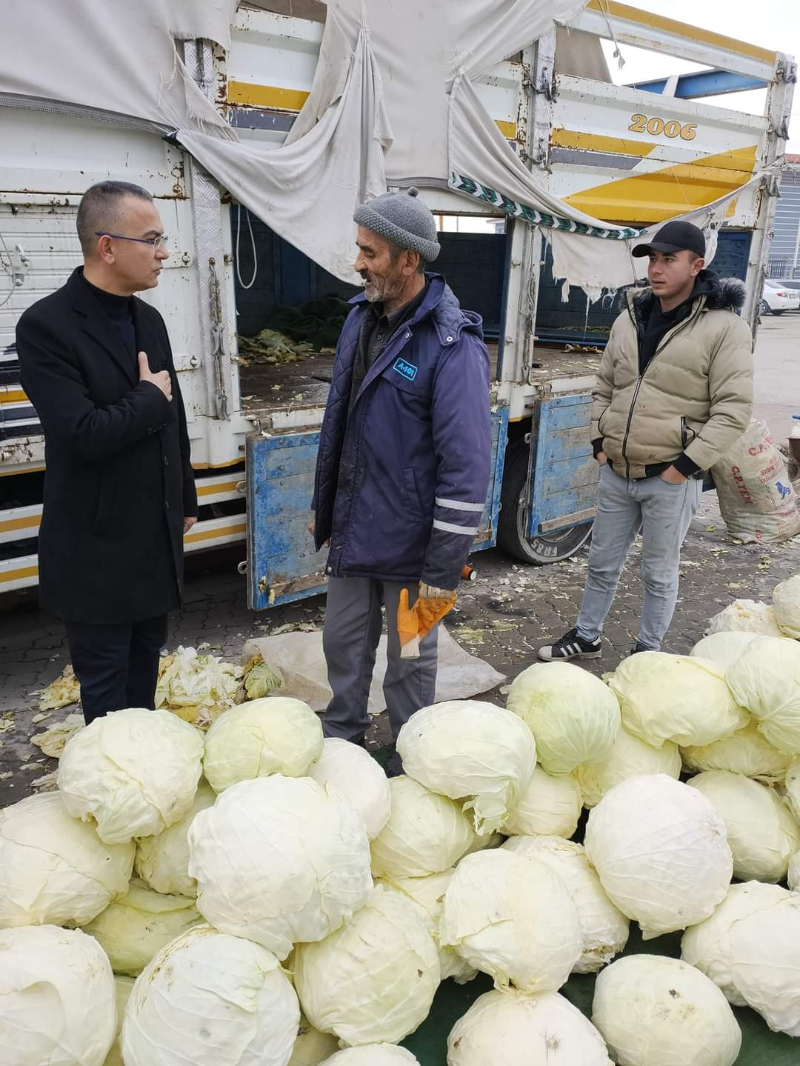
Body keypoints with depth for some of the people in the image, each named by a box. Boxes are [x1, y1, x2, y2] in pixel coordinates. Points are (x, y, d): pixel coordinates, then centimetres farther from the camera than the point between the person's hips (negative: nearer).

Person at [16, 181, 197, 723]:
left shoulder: (148, 319, 7)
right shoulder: (45, 326, -16)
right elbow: (82, 433, -27)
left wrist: (186, 499, 18)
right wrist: (149, 398, -12)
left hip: (158, 536, 7)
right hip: (98, 547, -7)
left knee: (146, 662, 20)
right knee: (105, 680, 9)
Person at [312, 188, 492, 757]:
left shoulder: (452, 345, -21)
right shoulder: (362, 315, 4)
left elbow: (467, 467, -23)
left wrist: (442, 574, -21)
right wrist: (323, 508, 18)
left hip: (409, 543, -7)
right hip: (353, 531, 7)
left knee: (410, 659, 14)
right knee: (343, 644, 21)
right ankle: (342, 739, 44)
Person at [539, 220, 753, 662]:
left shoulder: (724, 327, -11)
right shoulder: (629, 318, 7)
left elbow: (734, 409, -13)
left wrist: (687, 464, -16)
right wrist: (599, 442, 7)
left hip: (670, 480, -5)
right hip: (616, 473, 5)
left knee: (659, 572, 11)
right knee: (601, 563, 18)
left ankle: (648, 653, 29)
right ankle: (586, 637, 37)